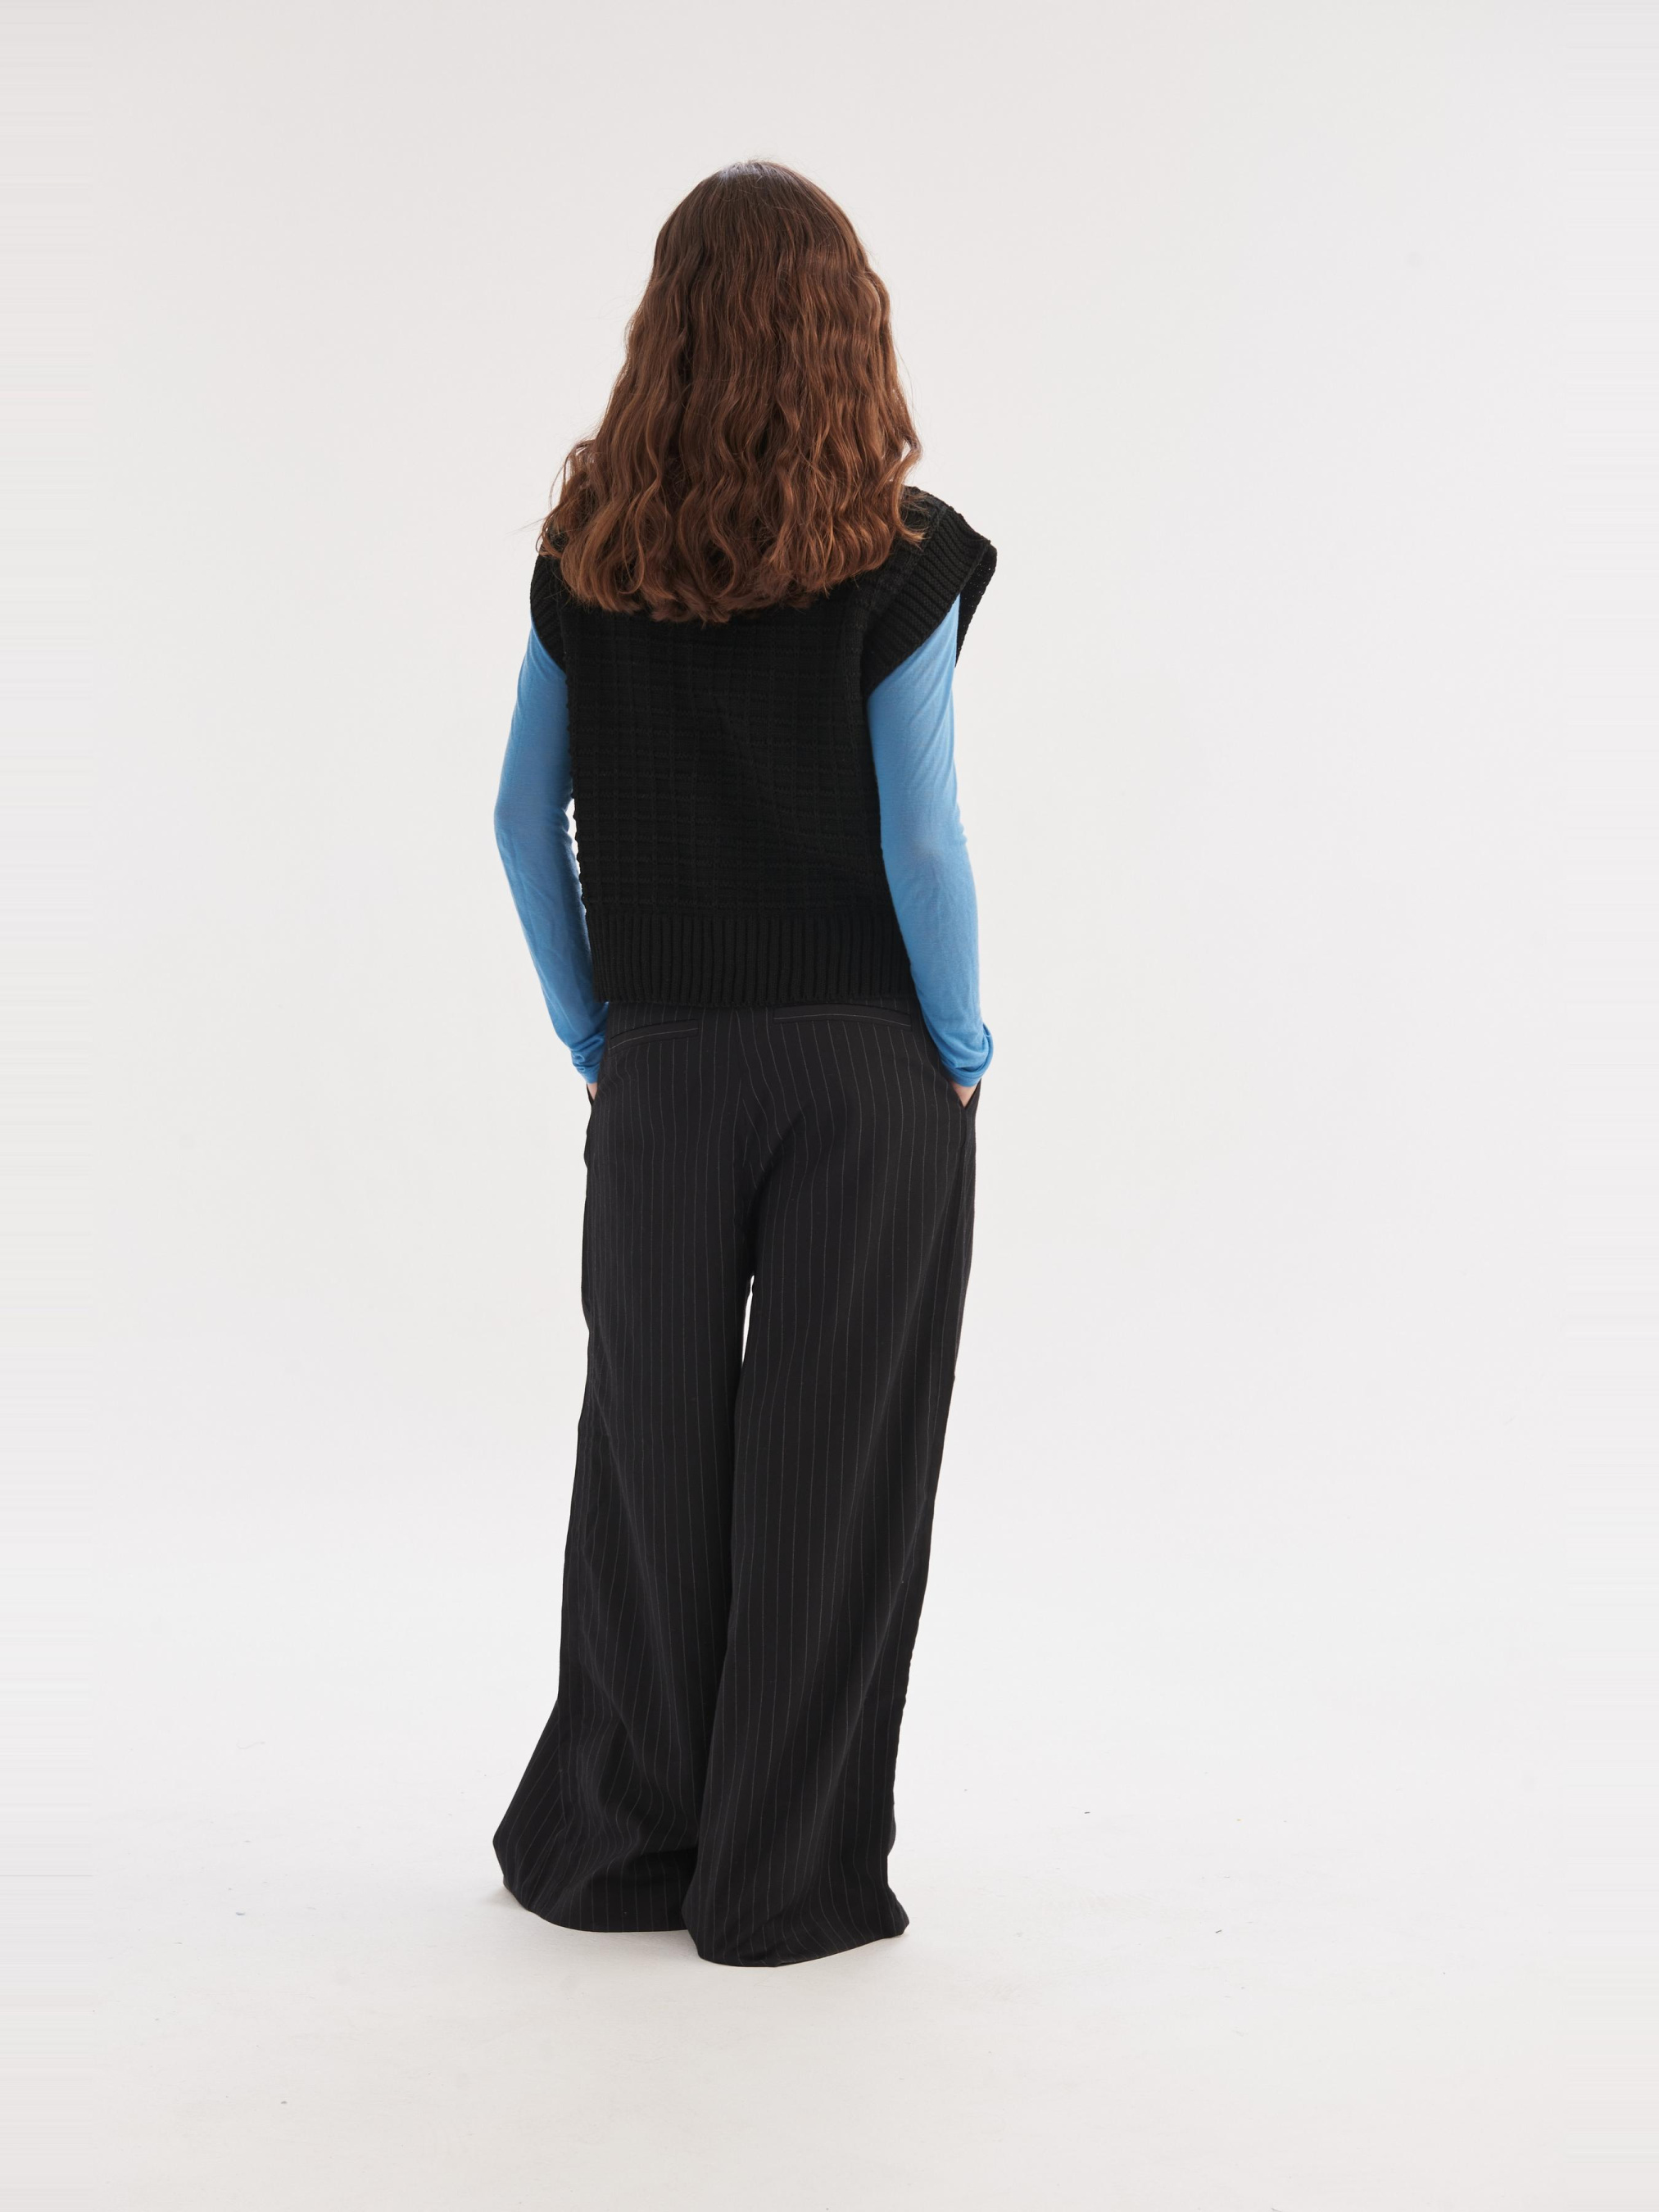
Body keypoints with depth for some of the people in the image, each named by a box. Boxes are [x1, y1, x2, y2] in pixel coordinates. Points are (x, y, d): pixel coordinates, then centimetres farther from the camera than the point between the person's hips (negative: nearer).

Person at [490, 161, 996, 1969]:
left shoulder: (587, 552, 2)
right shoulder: (895, 558, -9)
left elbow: (526, 820, 4)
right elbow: (920, 841, -11)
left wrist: (594, 1038, 11)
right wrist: (960, 1055, 0)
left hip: (661, 1065, 3)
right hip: (867, 1068, -3)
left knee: (650, 1444, 14)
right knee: (832, 1460, 5)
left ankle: (608, 1845, 25)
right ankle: (784, 1885, 15)